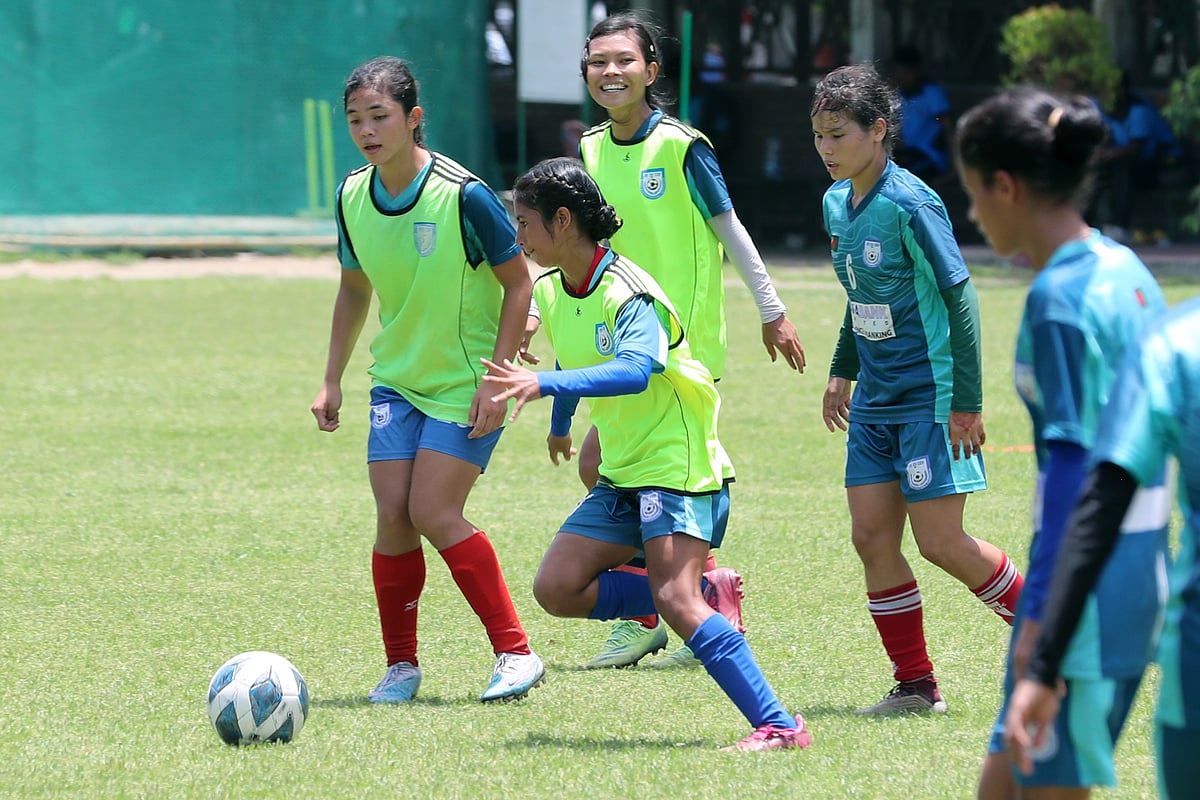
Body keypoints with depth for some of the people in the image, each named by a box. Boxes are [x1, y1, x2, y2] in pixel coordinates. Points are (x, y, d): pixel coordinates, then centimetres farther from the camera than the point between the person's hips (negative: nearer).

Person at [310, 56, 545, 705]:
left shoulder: (462, 195, -20)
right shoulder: (352, 197, -2)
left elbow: (517, 284, -12)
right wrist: (332, 380, 11)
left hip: (467, 382, -5)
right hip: (396, 378, 5)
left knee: (433, 513, -15)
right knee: (393, 516, -6)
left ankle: (516, 653, -5)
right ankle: (401, 664, 9)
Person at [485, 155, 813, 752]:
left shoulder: (628, 293, -20)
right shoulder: (550, 292, 7)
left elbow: (635, 369, -40)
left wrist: (546, 384, -51)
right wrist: (559, 424, 46)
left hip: (676, 465, -9)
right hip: (623, 475, 9)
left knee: (674, 600, -22)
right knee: (556, 587, -4)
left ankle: (778, 725, -21)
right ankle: (704, 592, 6)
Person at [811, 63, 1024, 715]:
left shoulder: (910, 205, -18)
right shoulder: (837, 202, 7)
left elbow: (960, 301, -17)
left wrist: (967, 403, -18)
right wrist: (842, 370, 23)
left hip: (929, 398, -8)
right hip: (874, 401, 8)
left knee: (940, 543, -7)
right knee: (872, 539, 2)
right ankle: (915, 685, 9)